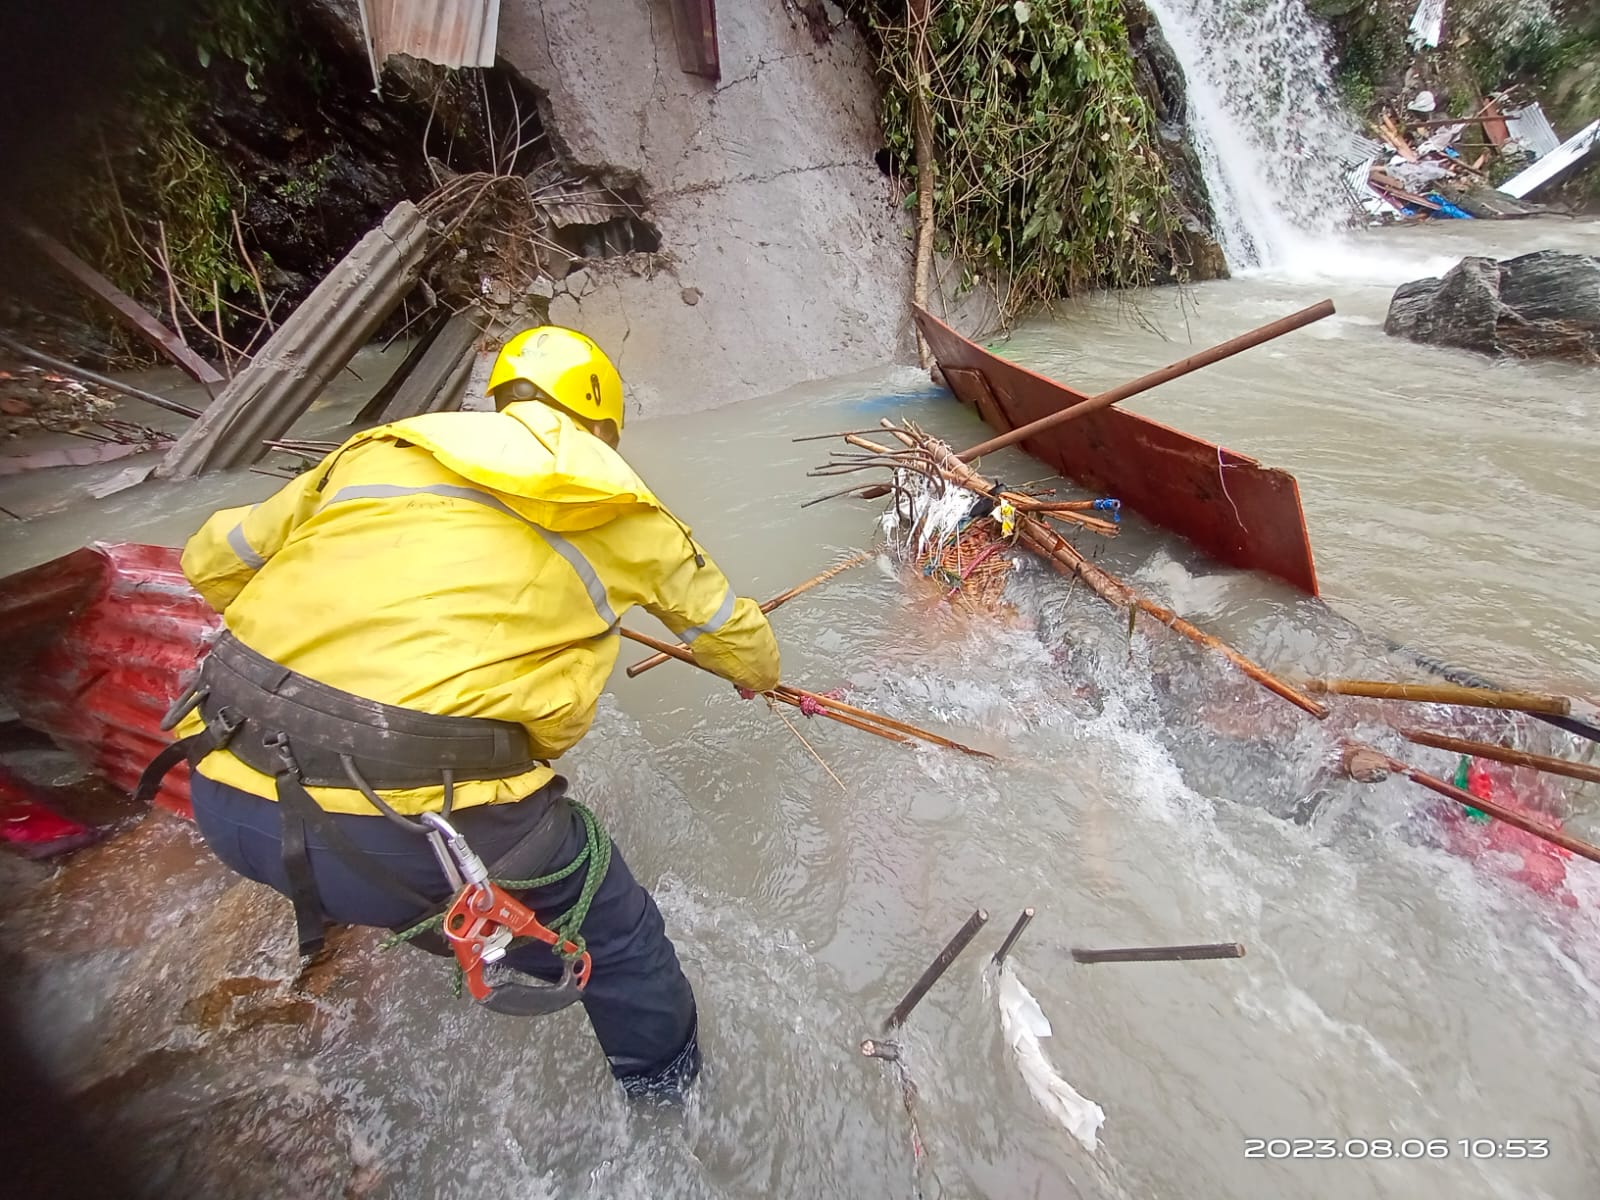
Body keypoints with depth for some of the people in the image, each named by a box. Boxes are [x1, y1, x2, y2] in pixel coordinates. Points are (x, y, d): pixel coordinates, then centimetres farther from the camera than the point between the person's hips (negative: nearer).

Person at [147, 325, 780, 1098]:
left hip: (229, 802, 5)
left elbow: (211, 561, 22)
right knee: (606, 916, 21)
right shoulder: (620, 513, 7)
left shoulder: (381, 450, 13)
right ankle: (663, 1068, 46)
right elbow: (730, 630, 19)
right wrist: (758, 673, 42)